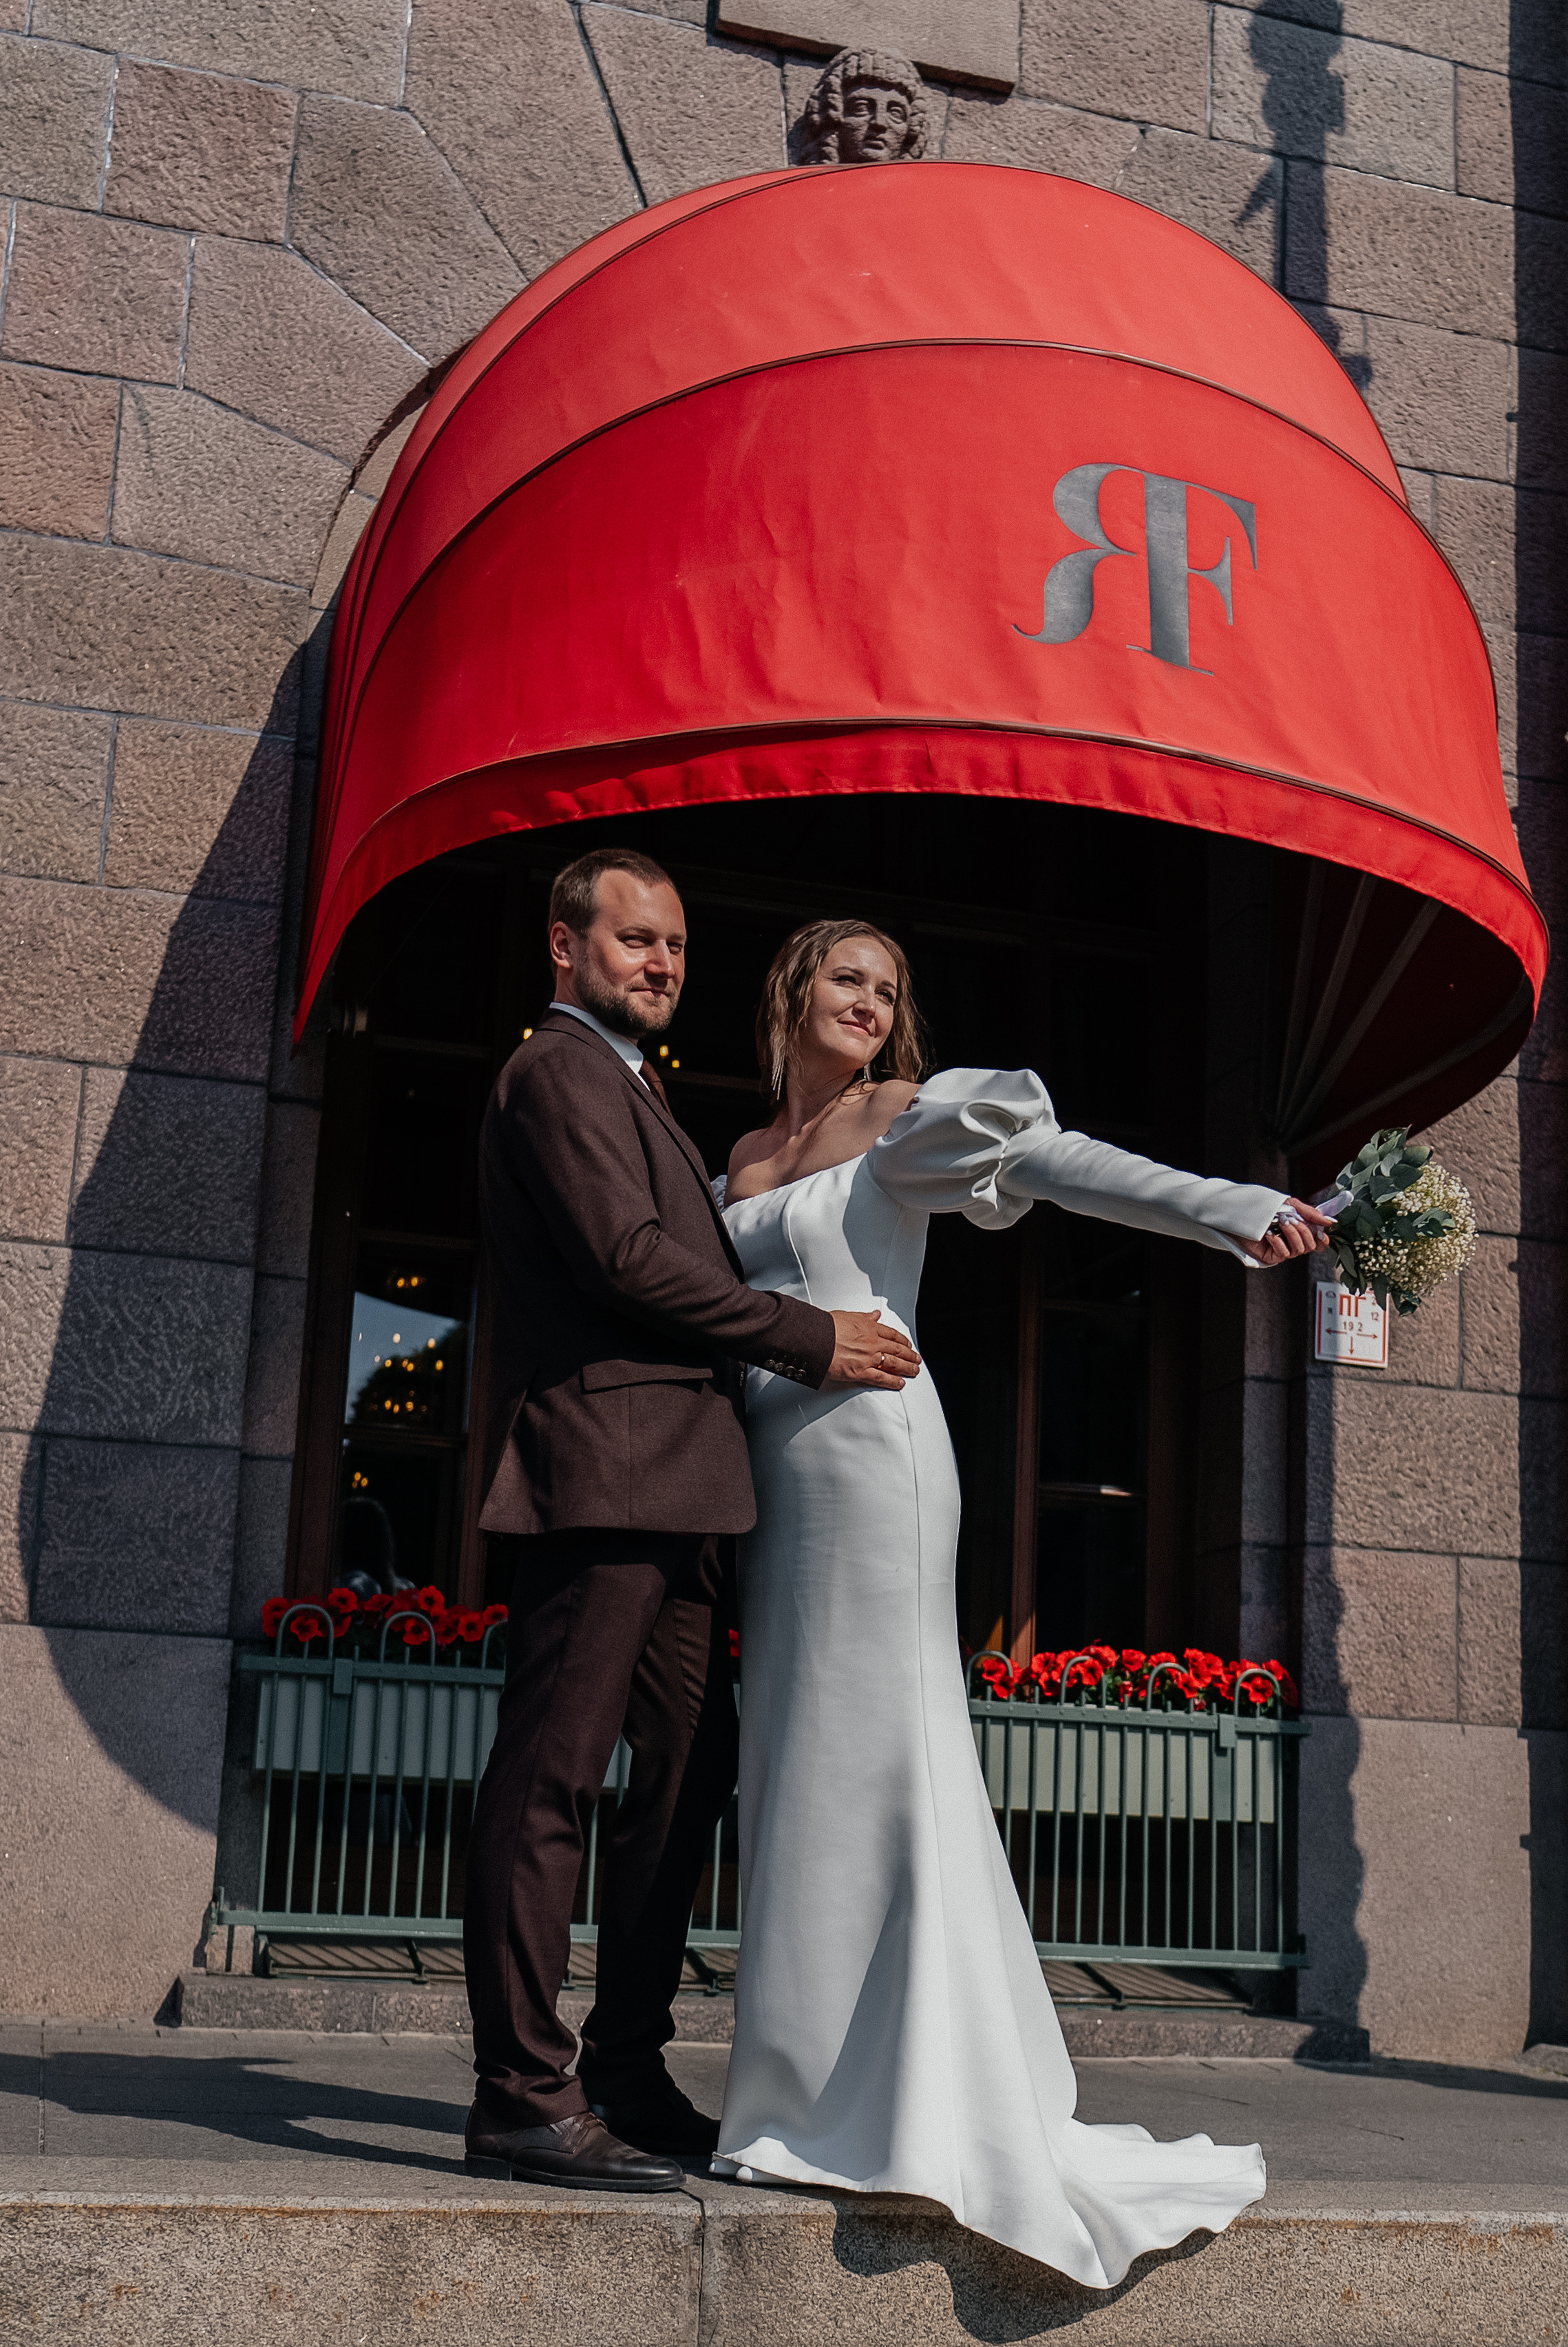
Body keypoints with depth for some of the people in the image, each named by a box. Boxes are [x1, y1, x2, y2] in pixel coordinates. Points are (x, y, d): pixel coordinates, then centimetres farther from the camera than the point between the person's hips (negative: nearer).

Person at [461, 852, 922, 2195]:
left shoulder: (624, 1083, 28)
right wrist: (810, 1341, -9)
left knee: (691, 1768, 12)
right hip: (600, 1468, -11)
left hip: (666, 1490, 11)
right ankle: (523, 2096, -5)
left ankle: (627, 2074, 19)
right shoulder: (561, 1073, -4)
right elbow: (626, 1256, -15)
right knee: (554, 1777, -8)